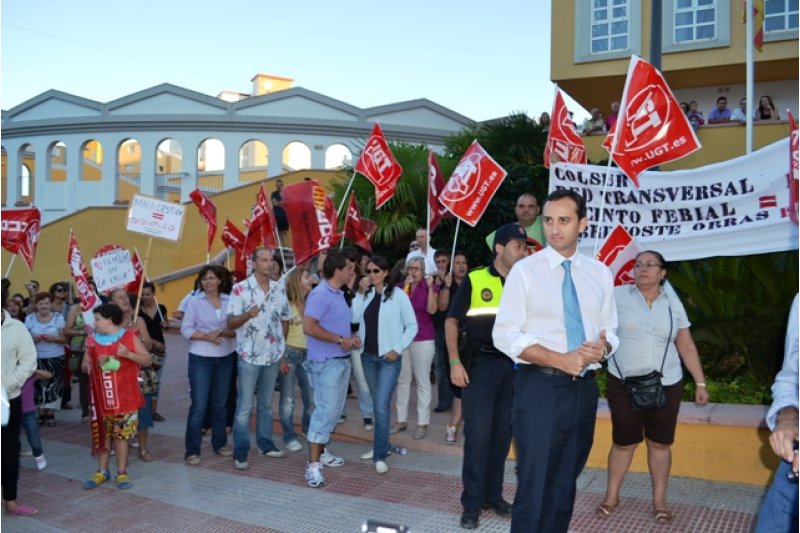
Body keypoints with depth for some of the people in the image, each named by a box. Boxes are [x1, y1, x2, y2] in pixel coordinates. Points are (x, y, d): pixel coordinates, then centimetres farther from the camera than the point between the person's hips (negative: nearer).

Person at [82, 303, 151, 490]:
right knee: (102, 434, 10)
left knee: (121, 434, 4)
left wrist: (128, 354, -19)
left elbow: (147, 360, -4)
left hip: (125, 397, -3)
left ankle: (122, 472, 14)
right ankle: (102, 471, 22)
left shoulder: (129, 336, -5)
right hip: (101, 397, 3)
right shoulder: (92, 341, 5)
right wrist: (90, 365, -12)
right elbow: (85, 366, 10)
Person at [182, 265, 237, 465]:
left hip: (226, 358, 3)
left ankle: (219, 443, 28)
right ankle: (192, 451, 4)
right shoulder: (195, 301, -3)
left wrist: (223, 333, -17)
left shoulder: (229, 301, 3)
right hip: (201, 359, -3)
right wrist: (206, 336, -19)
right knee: (199, 406, -3)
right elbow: (186, 330, -7)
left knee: (220, 404, 14)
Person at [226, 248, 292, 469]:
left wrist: (282, 350, 14)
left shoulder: (279, 289, 6)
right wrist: (248, 314, -31)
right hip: (249, 356, -4)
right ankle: (240, 452, 6)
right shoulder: (240, 289, -9)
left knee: (267, 403, 15)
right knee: (244, 405, -1)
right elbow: (230, 323, -12)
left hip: (273, 355, 5)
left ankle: (265, 444, 26)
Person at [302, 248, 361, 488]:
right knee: (325, 410, -10)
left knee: (335, 410, 16)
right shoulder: (321, 294, -17)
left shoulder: (339, 293, 12)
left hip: (342, 360, 10)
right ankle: (313, 464, -6)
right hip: (326, 361, -10)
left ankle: (321, 451, 29)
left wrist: (352, 336, 4)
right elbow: (309, 327, -25)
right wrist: (340, 340, -21)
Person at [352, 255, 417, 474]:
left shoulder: (398, 295, -7)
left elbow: (412, 326, -5)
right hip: (367, 356, 5)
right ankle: (382, 444, 30)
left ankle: (380, 455, -3)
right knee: (377, 403, 16)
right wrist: (360, 293, -9)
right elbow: (354, 318, -6)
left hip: (388, 358, -5)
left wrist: (397, 349, -10)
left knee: (382, 405, -11)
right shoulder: (366, 294, 7)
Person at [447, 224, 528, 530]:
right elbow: (452, 321, -3)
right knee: (478, 434, 0)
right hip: (481, 364, -4)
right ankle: (472, 502, 11)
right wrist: (455, 362, -10)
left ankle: (493, 494, 26)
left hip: (514, 366, 4)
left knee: (502, 433, 12)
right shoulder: (474, 280, -5)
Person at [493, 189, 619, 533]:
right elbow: (505, 335, -10)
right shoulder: (524, 271, -5)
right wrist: (560, 359, -19)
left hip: (584, 388, 5)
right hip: (540, 387, -4)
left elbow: (609, 329, 13)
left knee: (566, 484, 17)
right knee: (535, 485, -2)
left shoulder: (600, 273, 9)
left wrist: (603, 347, -11)